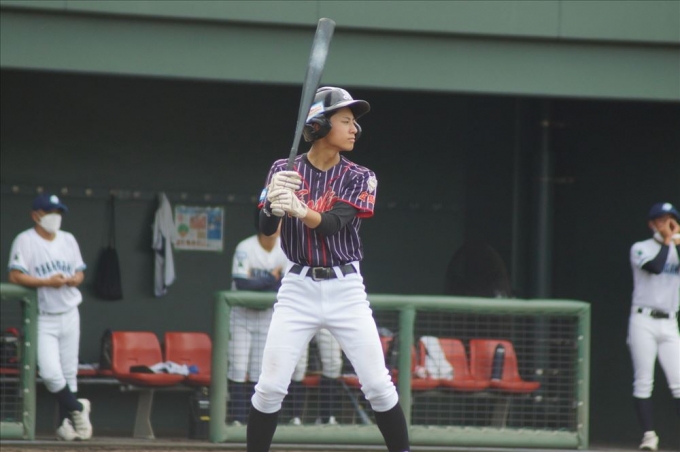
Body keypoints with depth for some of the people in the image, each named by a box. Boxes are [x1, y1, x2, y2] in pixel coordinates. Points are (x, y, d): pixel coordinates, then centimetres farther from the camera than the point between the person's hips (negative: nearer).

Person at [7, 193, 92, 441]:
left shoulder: (68, 240, 10)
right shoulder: (25, 241, -7)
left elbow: (79, 272, 17)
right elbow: (15, 276, -14)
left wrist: (74, 279, -7)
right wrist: (47, 282, -22)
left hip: (69, 315, 5)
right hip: (43, 318, -5)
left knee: (69, 372, 8)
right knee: (50, 372, -16)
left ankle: (67, 421, 17)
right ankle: (77, 407, 4)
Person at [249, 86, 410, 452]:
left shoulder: (359, 178, 0)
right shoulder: (284, 171, 0)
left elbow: (333, 224, -16)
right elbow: (266, 229, -9)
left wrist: (300, 210, -37)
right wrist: (275, 201, -32)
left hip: (346, 289, 0)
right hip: (299, 288, 0)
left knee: (378, 386, -3)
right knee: (270, 388, -5)